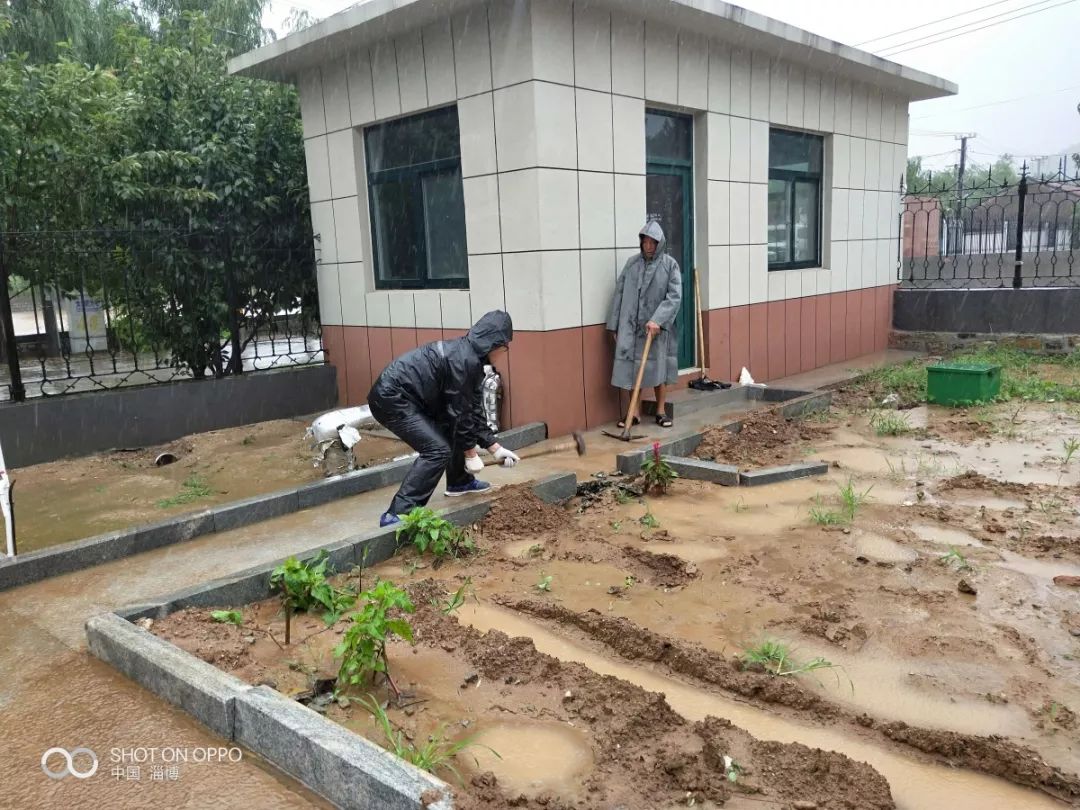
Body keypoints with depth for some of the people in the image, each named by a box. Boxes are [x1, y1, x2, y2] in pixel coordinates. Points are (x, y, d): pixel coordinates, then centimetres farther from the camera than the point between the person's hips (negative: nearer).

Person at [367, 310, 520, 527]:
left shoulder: (470, 356, 11)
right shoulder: (465, 360, -20)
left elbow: (473, 409, 15)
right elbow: (459, 412, -16)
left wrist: (496, 448, 15)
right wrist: (470, 454, -6)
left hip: (408, 397, 11)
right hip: (391, 398, -11)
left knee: (455, 430, 19)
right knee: (437, 450, -18)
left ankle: (459, 482, 39)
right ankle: (397, 514, -19)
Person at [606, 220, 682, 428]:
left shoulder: (670, 264, -3)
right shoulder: (632, 262, 4)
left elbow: (674, 296, -11)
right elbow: (619, 293, 6)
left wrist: (657, 320, -22)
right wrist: (614, 324, 4)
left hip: (657, 327, -2)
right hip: (631, 326, 2)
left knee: (659, 368, 6)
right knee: (632, 368, 2)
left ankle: (661, 411, 19)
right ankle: (634, 412, 12)